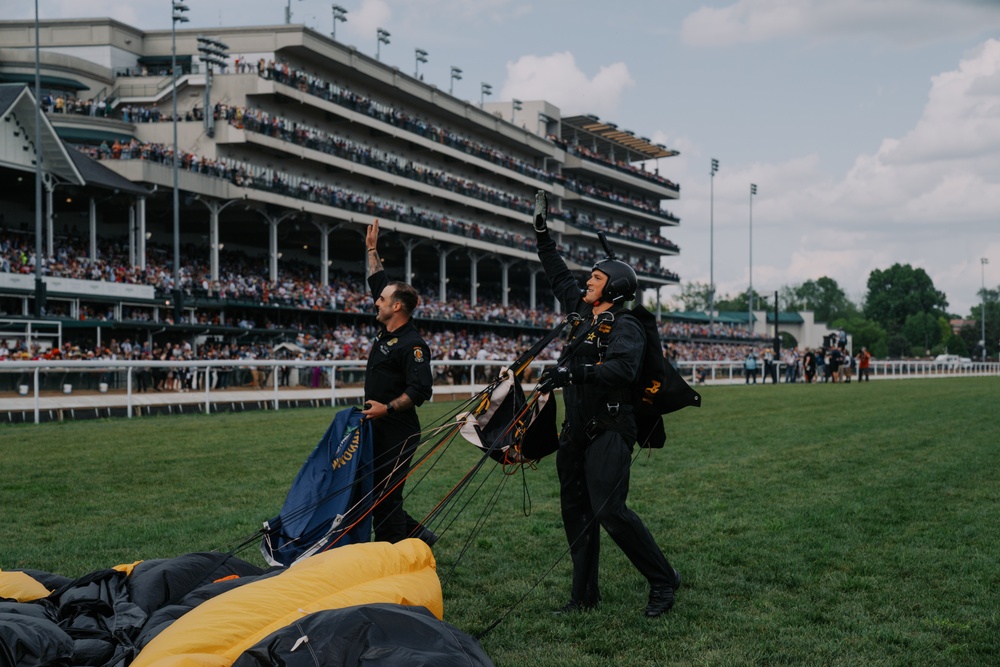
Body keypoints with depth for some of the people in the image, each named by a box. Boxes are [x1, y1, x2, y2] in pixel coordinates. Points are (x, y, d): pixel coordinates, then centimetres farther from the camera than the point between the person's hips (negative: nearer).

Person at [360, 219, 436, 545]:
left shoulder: (412, 345, -15)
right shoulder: (386, 331, 10)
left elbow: (421, 389, -22)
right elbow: (378, 283, 22)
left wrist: (388, 407, -25)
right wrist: (372, 250, 26)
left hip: (398, 433, -9)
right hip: (378, 430, 9)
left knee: (385, 497, -6)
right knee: (375, 494, 13)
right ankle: (417, 535, 24)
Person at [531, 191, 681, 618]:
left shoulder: (625, 327, -9)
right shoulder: (584, 315, 14)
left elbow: (623, 368, -28)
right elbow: (560, 278, 29)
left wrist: (573, 373, -36)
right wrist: (542, 235, 30)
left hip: (609, 431, -8)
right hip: (576, 431, 8)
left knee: (609, 511, -16)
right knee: (576, 511, 9)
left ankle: (663, 580, -1)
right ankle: (584, 595, 18)